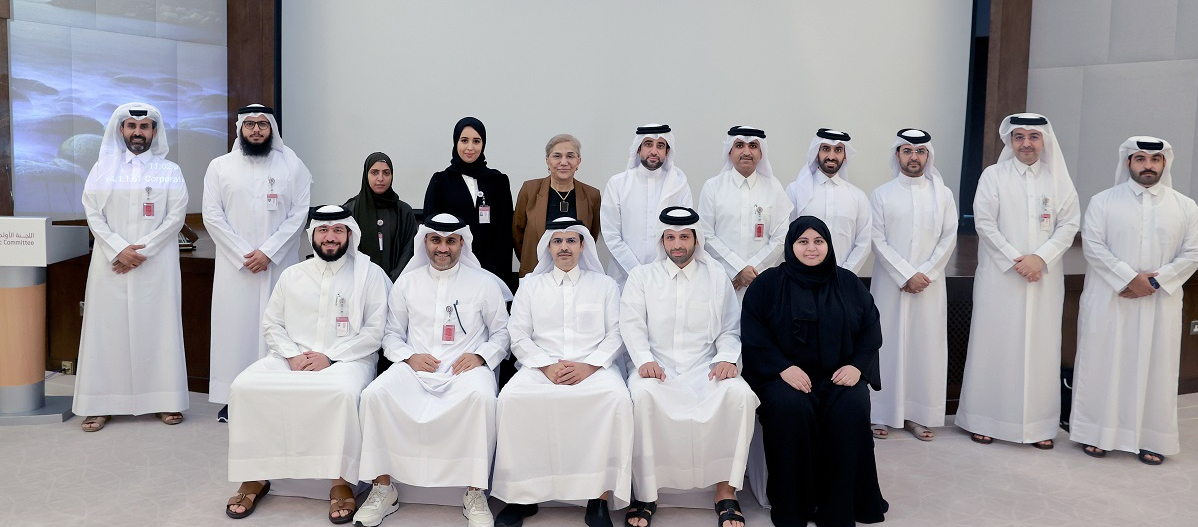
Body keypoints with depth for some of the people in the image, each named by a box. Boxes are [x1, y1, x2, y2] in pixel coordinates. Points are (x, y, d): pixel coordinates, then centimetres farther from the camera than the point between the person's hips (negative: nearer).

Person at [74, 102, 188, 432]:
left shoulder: (169, 172, 7)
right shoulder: (103, 169, 11)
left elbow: (175, 217, -2)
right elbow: (93, 214, 4)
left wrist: (141, 250, -11)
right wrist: (119, 249, -11)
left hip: (156, 266, -1)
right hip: (110, 265, 1)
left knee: (158, 328, -1)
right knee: (108, 328, 1)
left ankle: (166, 401, 4)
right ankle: (102, 404, 6)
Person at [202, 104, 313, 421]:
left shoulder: (292, 166, 5)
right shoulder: (220, 167, 8)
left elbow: (299, 214, -2)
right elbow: (212, 216, 2)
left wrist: (268, 252, -11)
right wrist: (243, 254, -8)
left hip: (279, 264, -1)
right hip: (235, 265, 1)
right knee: (235, 326, 1)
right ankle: (232, 397, 8)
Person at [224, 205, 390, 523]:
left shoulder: (369, 273, 1)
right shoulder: (292, 275, 14)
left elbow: (375, 331, -5)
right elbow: (271, 324, 13)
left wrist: (330, 357, -13)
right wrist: (293, 355, -7)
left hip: (347, 360, -4)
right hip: (293, 358, 4)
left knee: (343, 392, -37)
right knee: (244, 386, -20)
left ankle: (341, 482, -22)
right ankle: (255, 477, -6)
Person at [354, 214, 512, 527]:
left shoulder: (484, 283, 9)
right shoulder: (407, 282, 15)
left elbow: (501, 333, 11)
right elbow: (392, 333, 16)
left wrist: (480, 356, -9)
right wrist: (409, 357, -5)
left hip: (464, 369, -2)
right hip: (414, 368, 2)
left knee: (481, 397, -36)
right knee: (374, 394, -27)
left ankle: (475, 494, -22)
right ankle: (383, 489, -13)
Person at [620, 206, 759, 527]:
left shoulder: (717, 277, 14)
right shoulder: (642, 276, 11)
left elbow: (730, 329, 13)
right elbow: (632, 325, 1)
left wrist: (727, 358, -8)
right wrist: (644, 360, -16)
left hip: (704, 368, 1)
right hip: (658, 367, -1)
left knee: (739, 393, -30)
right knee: (642, 394, -35)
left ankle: (726, 490, -17)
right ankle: (645, 494, -22)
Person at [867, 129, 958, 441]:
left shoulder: (943, 194, 7)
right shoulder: (882, 194, 2)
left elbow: (949, 238, 2)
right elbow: (878, 240, -4)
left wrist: (925, 274, -9)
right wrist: (906, 275, -12)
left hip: (929, 285, 2)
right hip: (890, 283, -1)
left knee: (925, 346, 3)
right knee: (888, 345, 1)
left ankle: (917, 415, 11)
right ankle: (882, 415, 8)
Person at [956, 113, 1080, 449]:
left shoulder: (1058, 179, 7)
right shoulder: (993, 176, 1)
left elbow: (1069, 224, 3)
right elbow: (984, 223, -5)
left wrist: (1041, 258, -12)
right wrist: (1015, 260, -12)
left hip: (1045, 279, 2)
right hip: (999, 276, -2)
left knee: (1041, 346, 4)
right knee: (994, 345, 2)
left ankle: (1039, 424, 14)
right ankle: (983, 420, 11)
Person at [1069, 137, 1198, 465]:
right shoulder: (1103, 201, 1)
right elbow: (1093, 245, -7)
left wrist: (1156, 281, -12)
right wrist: (1129, 279, -16)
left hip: (1160, 305, 2)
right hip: (1109, 301, -1)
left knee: (1156, 368, 6)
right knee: (1103, 364, 3)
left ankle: (1151, 438, 17)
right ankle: (1097, 432, 14)